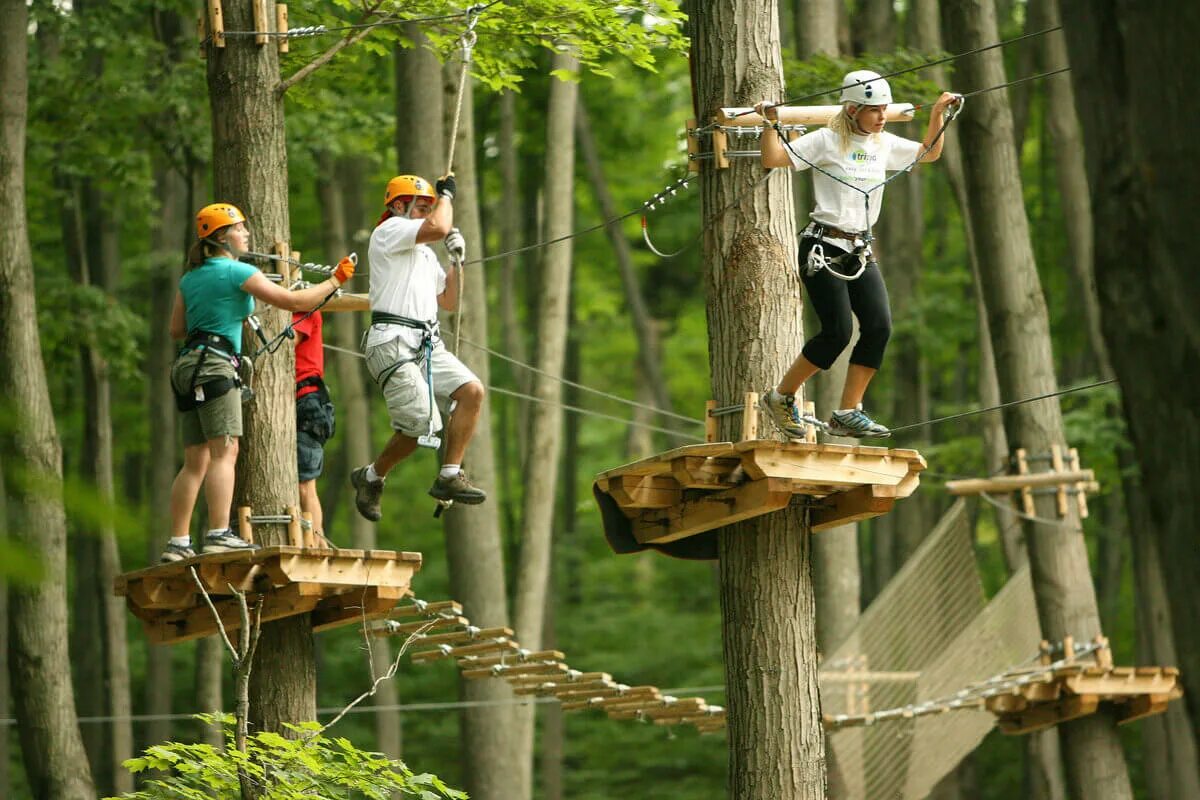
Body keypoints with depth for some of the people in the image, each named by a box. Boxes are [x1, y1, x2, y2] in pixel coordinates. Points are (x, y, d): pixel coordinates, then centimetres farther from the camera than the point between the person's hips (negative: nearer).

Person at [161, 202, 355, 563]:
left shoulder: (190, 278, 18)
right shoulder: (237, 272, -5)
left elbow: (176, 329, 18)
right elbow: (291, 301, -6)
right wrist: (335, 280, 5)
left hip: (187, 366, 8)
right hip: (214, 363, -8)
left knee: (196, 461, 7)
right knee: (225, 451, -14)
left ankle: (178, 543, 4)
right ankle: (219, 533, -25)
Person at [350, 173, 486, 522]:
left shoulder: (425, 253, 28)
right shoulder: (390, 231, -1)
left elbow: (448, 300, 29)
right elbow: (440, 227, -16)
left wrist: (457, 261, 17)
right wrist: (446, 193, 2)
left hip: (427, 343, 9)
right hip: (393, 342, -9)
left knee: (472, 391, -11)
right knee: (421, 423, -15)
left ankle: (449, 477, -7)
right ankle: (370, 477, 9)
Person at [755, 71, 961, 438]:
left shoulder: (885, 145, 11)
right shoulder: (826, 141, -7)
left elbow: (929, 152, 25)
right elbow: (773, 159, -12)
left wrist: (938, 115, 13)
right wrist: (770, 123, -23)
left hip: (860, 252, 6)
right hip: (823, 248, -6)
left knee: (879, 326, -11)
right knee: (837, 332, -14)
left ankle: (847, 414, -4)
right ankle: (780, 397, 6)